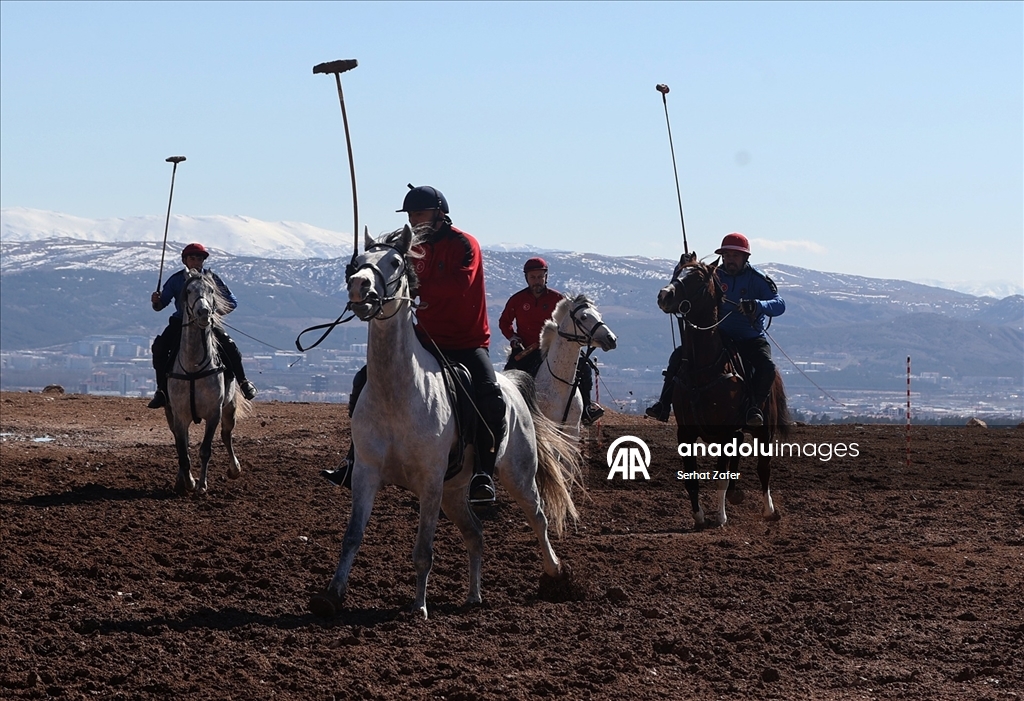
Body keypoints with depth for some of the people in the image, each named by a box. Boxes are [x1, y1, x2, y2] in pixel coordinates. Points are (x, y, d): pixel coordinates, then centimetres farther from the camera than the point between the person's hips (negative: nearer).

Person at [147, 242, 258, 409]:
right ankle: (162, 389, -13)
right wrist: (156, 302, -27)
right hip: (180, 323, 1)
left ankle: (242, 381, 1)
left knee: (230, 347, -22)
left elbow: (231, 302, -5)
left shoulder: (211, 278, -8)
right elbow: (161, 304, -2)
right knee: (159, 347, -23)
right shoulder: (176, 280, -6)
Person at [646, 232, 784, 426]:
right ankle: (664, 405, -13)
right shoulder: (714, 275, 3)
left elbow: (779, 305, -17)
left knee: (767, 367, -32)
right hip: (719, 336, 3)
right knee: (679, 356, -14)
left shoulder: (757, 279, -6)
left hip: (750, 339, -3)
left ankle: (754, 407, -18)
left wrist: (758, 305, -38)